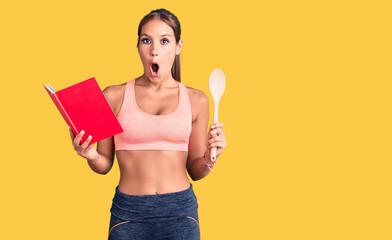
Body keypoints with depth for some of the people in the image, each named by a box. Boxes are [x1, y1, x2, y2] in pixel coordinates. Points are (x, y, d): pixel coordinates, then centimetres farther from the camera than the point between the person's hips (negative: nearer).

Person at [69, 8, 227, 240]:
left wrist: (210, 157, -11)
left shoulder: (196, 101, 3)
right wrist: (91, 156, -13)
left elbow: (195, 171, 9)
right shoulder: (114, 96, 0)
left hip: (180, 211, 1)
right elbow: (104, 164, 7)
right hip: (129, 212, 0)